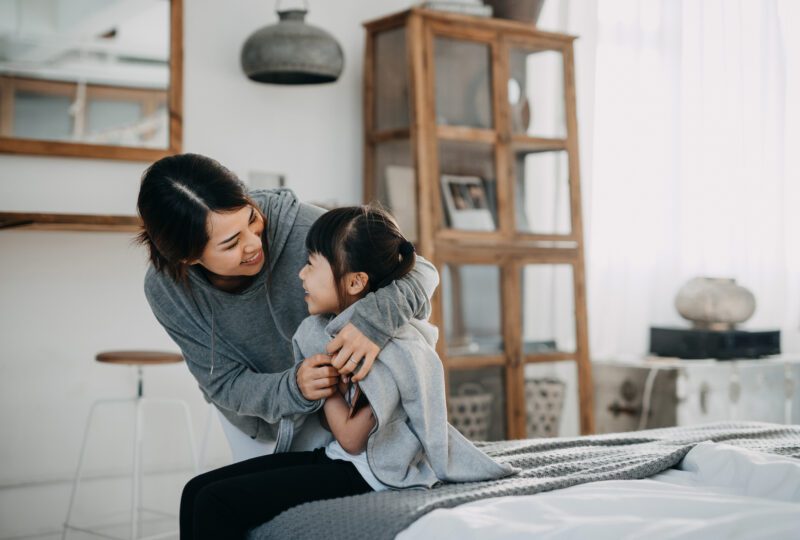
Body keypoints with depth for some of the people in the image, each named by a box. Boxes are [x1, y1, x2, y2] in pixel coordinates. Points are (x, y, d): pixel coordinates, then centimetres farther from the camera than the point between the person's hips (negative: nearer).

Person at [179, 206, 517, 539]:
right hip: (328, 455, 9)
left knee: (215, 504, -18)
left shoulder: (390, 347, -20)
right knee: (197, 490, -3)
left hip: (365, 473, -9)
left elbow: (351, 438, -18)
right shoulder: (319, 329, 5)